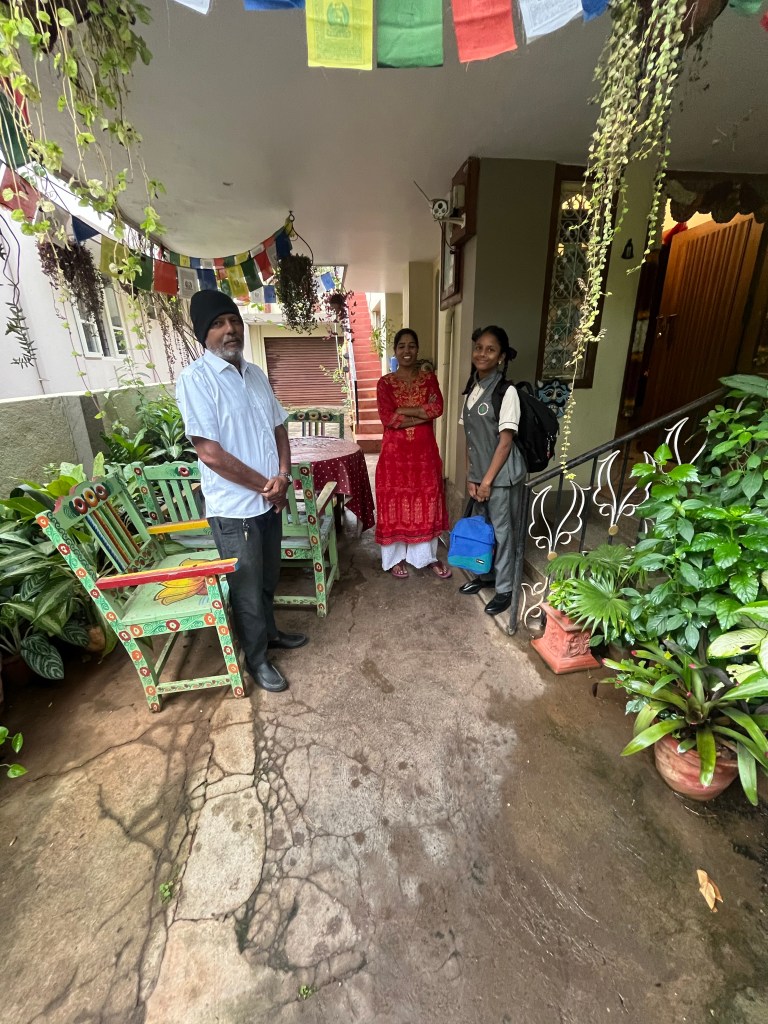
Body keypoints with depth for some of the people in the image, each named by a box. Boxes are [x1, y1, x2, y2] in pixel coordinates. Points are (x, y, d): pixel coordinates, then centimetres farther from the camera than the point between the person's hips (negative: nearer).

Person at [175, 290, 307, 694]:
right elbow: (210, 453, -20)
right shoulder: (195, 379, -14)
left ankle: (269, 631, 46)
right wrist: (265, 486, -13)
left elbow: (278, 428, 10)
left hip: (270, 501, 7)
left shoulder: (255, 373, 8)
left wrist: (282, 476, -7)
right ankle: (256, 658, 31)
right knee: (247, 588, 9)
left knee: (268, 578, 22)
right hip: (233, 509, -6)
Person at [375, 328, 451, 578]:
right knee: (396, 502, 5)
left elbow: (438, 408, -11)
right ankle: (395, 557, 22)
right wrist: (422, 413, -14)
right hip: (395, 452, -2)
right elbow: (387, 419, -15)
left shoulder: (429, 378, 5)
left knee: (426, 502, 9)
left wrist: (402, 410, -14)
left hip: (424, 451, 2)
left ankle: (428, 556, 26)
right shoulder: (385, 383, -1)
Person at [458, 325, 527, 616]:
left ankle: (504, 589, 20)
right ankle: (486, 575, 38)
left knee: (501, 530, 4)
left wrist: (487, 480, -16)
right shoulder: (472, 388, 7)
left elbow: (506, 441, -17)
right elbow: (470, 438, 7)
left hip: (501, 474, -7)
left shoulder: (507, 391, -14)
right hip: (479, 473, 7)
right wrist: (470, 477, 4)